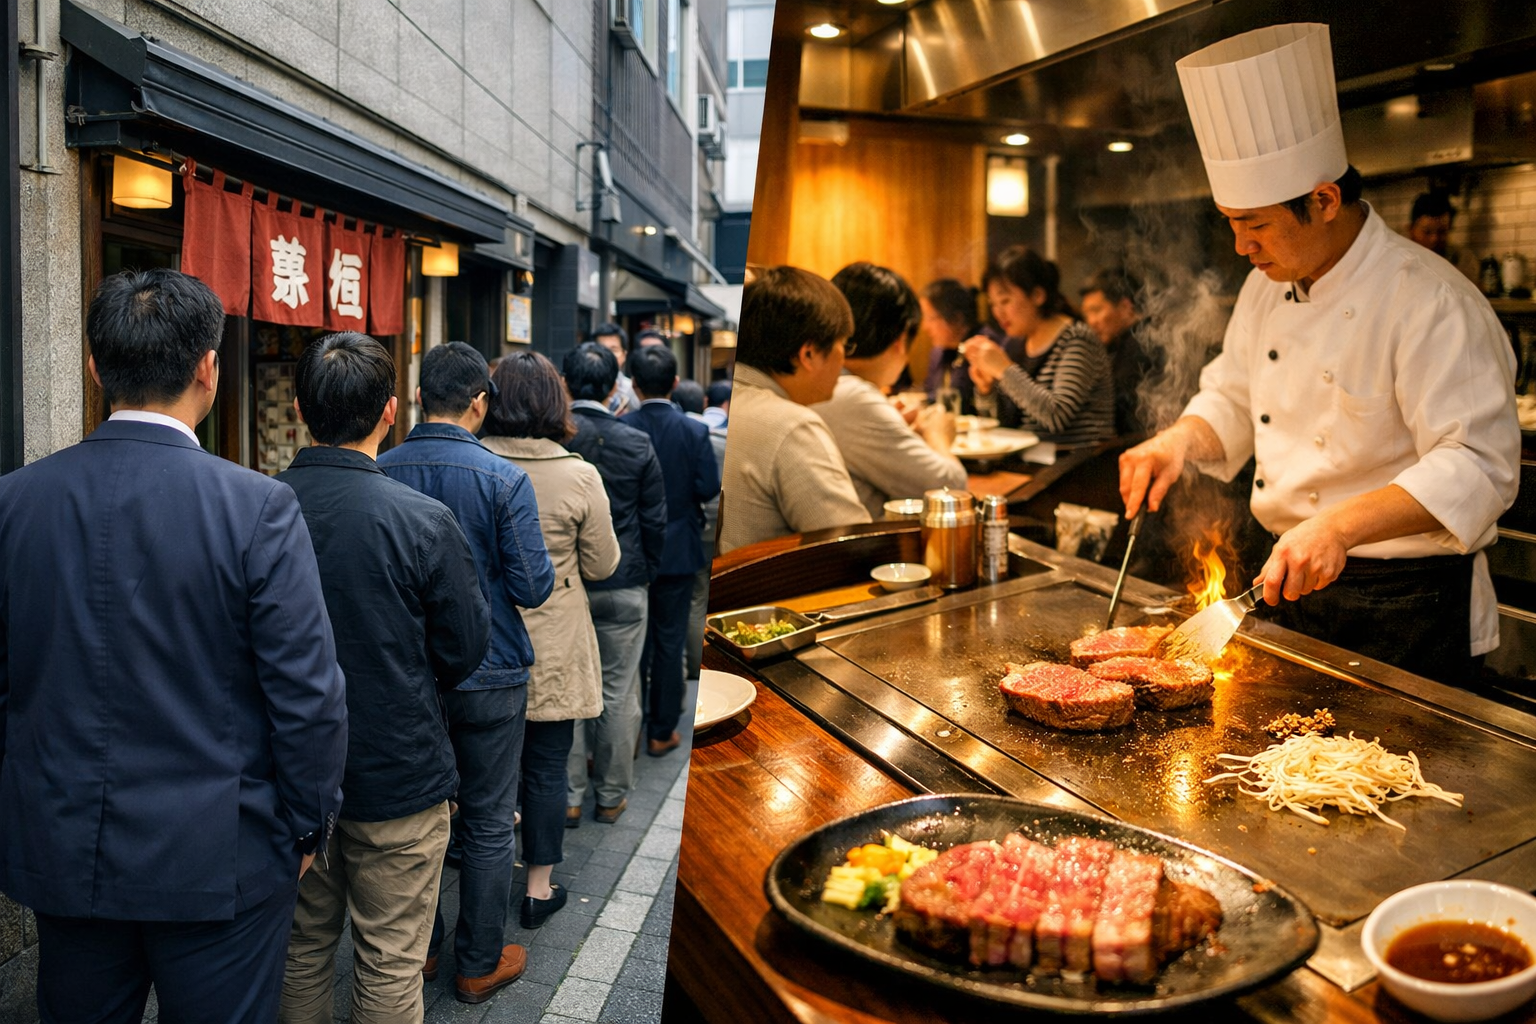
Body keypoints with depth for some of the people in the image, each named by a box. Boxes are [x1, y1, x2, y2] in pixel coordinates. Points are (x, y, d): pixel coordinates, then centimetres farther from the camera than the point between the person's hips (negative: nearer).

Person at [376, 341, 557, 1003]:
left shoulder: (380, 473, -6)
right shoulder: (504, 480, -16)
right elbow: (533, 587, -16)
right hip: (488, 675, -3)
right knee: (487, 823, 11)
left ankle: (418, 949, 34)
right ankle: (480, 964, 24)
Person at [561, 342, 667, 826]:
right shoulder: (638, 444, -7)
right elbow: (655, 520, -1)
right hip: (623, 585, 0)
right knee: (618, 694, 10)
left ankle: (568, 797, 18)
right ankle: (611, 796, 21)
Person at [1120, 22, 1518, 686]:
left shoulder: (1430, 301, -21)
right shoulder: (1267, 287, 4)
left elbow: (1479, 465, -26)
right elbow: (1232, 402, 14)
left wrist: (1341, 524, -39)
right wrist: (1181, 441, -8)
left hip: (1406, 609, -7)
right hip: (1293, 581, 7)